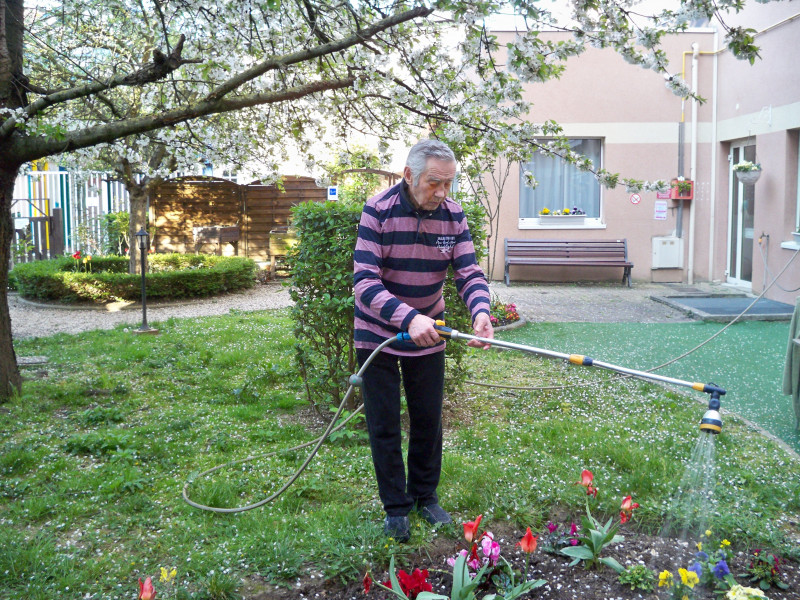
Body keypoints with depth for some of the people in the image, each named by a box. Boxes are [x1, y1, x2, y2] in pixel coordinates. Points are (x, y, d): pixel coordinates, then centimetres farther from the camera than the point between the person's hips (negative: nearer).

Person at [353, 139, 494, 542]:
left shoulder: (452, 214, -8)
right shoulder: (378, 211, -22)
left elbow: (468, 271, -9)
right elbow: (365, 281, -28)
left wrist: (480, 311, -31)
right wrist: (409, 318, -41)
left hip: (429, 333, 4)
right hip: (378, 334, -4)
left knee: (428, 419, 13)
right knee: (384, 424, 3)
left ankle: (425, 496, 31)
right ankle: (396, 508, 19)